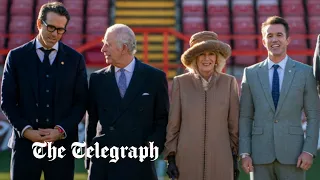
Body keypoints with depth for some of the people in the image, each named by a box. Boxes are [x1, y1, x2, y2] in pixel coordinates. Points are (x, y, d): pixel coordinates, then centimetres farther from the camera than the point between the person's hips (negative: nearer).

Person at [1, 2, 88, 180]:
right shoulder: (17, 56, 5)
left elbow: (81, 102, 4)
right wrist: (25, 130, -10)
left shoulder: (75, 59, 6)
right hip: (25, 142, 0)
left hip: (62, 143, 0)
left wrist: (61, 130, -10)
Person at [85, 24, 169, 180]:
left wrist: (154, 147, -6)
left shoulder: (155, 77, 3)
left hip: (138, 164, -2)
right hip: (103, 164, 2)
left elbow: (162, 119, 7)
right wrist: (90, 155, 11)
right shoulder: (97, 79, 9)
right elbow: (92, 120, 14)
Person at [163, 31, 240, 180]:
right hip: (187, 159, 0)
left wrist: (236, 156, 6)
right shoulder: (180, 82, 1)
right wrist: (170, 157, 1)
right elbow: (173, 124, 3)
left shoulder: (229, 82, 1)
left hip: (220, 159, 0)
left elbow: (234, 123, 6)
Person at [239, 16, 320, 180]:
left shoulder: (305, 72, 3)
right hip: (260, 154, 1)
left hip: (292, 153, -1)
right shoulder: (251, 73, 6)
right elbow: (245, 117, 7)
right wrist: (245, 153, -1)